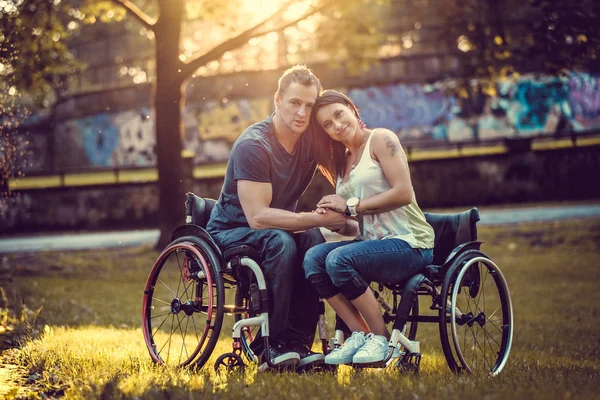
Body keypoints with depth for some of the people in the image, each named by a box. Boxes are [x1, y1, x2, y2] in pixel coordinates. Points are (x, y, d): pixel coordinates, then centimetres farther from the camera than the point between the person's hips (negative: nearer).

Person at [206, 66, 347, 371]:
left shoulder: (312, 141, -3)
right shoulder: (253, 145, -23)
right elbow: (257, 217, -29)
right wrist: (319, 218, -32)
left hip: (279, 229, 5)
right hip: (232, 232, -5)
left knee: (313, 239, -28)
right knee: (280, 242, -36)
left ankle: (297, 342, -26)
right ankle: (272, 345, -29)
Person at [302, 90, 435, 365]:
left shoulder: (380, 139, -2)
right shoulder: (342, 162, 20)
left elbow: (403, 193, -14)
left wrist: (351, 206, -9)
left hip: (408, 244, -7)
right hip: (374, 242, 7)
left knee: (339, 259, -29)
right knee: (313, 258, -16)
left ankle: (381, 338, -15)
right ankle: (359, 334, -13)